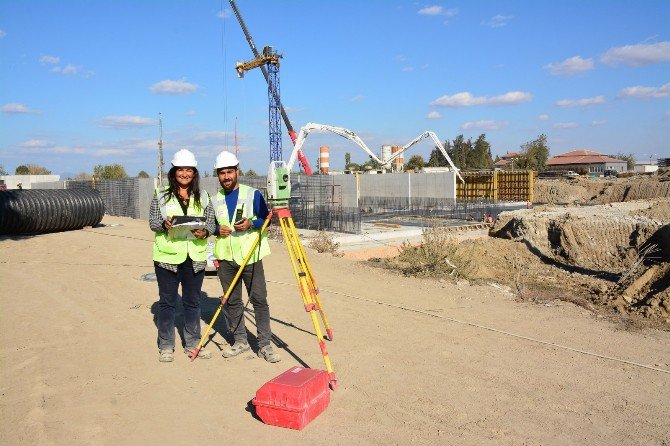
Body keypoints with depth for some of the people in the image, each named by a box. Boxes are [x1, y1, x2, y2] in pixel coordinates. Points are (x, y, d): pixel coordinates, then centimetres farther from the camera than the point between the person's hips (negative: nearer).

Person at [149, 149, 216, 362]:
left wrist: (205, 232, -15)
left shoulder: (202, 197, 7)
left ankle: (193, 343, 24)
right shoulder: (161, 194, 3)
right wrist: (164, 224, -20)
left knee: (193, 301, 11)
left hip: (195, 257, 2)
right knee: (167, 301, 6)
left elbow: (211, 223, 7)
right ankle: (166, 346, 19)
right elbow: (152, 221, 2)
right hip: (167, 257, -2)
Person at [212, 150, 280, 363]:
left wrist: (251, 224, -17)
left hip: (251, 256, -3)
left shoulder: (253, 194, 0)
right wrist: (217, 229, -4)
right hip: (225, 257, 4)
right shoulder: (214, 199, 11)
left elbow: (266, 219, 1)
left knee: (259, 299, -4)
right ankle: (240, 341, 22)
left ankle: (264, 345, 4)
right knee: (231, 301, 8)